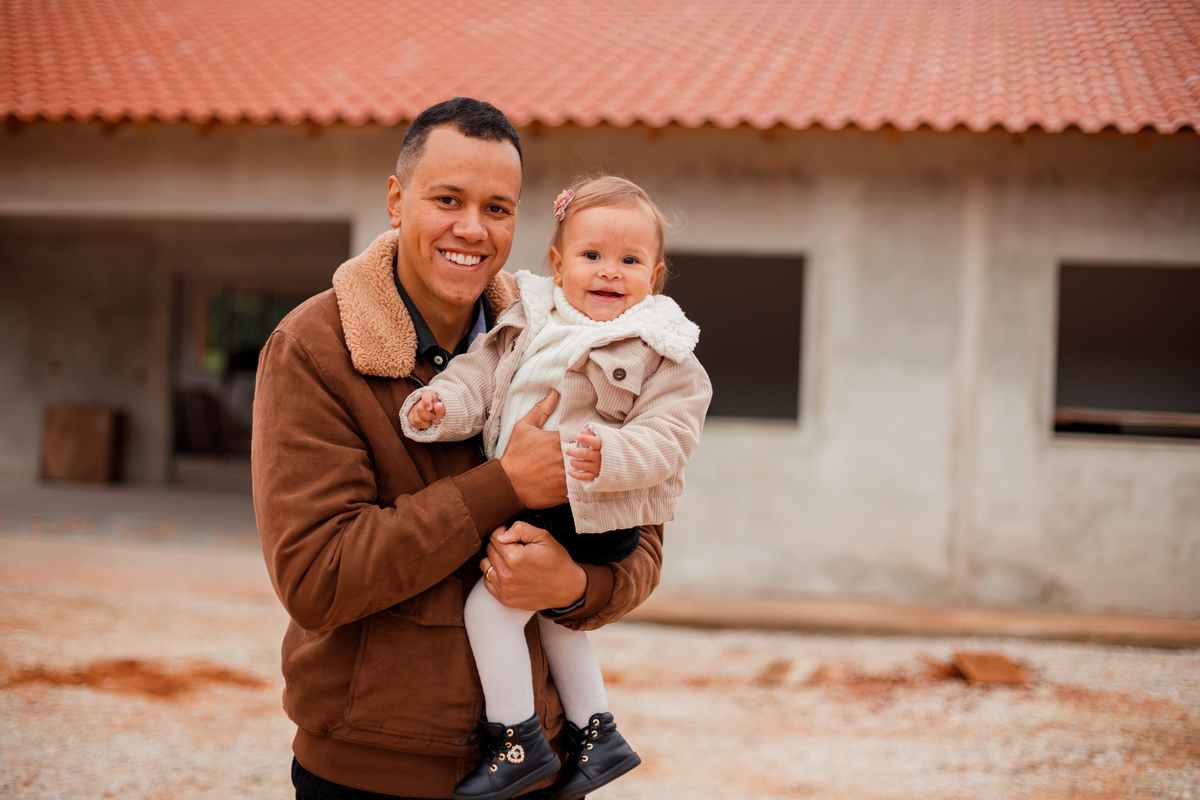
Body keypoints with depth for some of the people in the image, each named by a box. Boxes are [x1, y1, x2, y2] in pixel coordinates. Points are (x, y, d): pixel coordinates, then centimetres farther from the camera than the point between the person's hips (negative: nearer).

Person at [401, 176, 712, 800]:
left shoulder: (664, 355, -10)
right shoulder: (529, 324, 7)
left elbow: (667, 434, -17)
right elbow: (481, 374, 5)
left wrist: (611, 456, -36)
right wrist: (441, 404, -15)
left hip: (587, 521, -8)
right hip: (528, 507, 8)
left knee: (490, 603, -12)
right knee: (554, 609, 23)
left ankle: (518, 743, 1)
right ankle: (595, 734, 40)